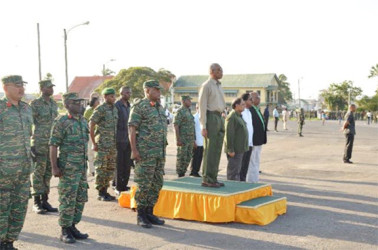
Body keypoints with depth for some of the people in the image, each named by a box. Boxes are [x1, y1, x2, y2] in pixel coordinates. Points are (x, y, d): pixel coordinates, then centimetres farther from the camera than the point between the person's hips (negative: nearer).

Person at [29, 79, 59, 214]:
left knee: (48, 172, 9)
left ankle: (45, 201, 16)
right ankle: (37, 202, 6)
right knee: (38, 172, -2)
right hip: (39, 143, -6)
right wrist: (31, 145, -14)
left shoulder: (54, 104, 13)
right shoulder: (35, 104, -8)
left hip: (52, 143, 7)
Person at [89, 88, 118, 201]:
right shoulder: (100, 109, -10)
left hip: (113, 145, 7)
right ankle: (100, 193, 4)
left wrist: (116, 142, 15)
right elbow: (91, 126, -10)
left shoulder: (115, 109, 13)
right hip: (102, 145, -7)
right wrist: (94, 143, -12)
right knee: (101, 169, -2)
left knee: (111, 169, 11)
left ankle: (105, 191, 20)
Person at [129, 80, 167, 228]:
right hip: (145, 153, -8)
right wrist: (134, 150, -17)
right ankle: (141, 216, 8)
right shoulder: (139, 107, -8)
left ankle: (149, 213, 20)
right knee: (144, 185, -3)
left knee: (157, 184, 10)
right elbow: (132, 129, -11)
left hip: (160, 153, 8)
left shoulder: (160, 107, 16)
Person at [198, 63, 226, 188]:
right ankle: (207, 180, -2)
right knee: (210, 150, -7)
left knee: (217, 150, 7)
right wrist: (203, 127, -17)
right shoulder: (206, 86, -7)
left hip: (220, 118, 8)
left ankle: (213, 178, 12)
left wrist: (222, 123, 17)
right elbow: (202, 106, -12)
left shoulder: (219, 86, 18)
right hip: (211, 117, -8)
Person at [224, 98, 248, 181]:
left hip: (240, 149, 10)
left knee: (237, 171, 16)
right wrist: (230, 149, -23)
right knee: (233, 172, -6)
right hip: (234, 150, -10)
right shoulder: (231, 117, -15)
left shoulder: (239, 116, 17)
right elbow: (229, 134, -21)